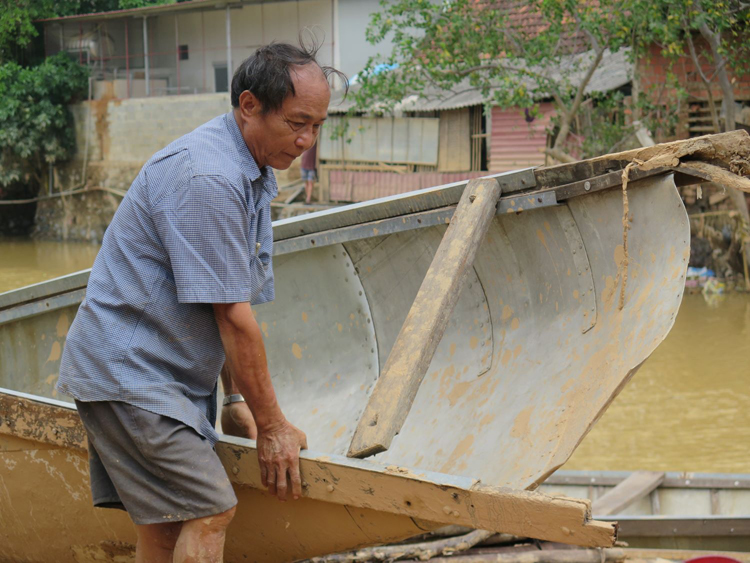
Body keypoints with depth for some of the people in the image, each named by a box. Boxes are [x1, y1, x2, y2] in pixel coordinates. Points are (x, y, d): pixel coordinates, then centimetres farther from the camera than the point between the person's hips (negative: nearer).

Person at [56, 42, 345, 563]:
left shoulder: (252, 174, 12)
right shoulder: (207, 178, -22)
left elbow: (233, 309, 15)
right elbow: (232, 319, -19)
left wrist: (236, 400, 13)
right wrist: (271, 426, -12)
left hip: (165, 376, 10)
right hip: (128, 371, -10)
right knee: (211, 512, -13)